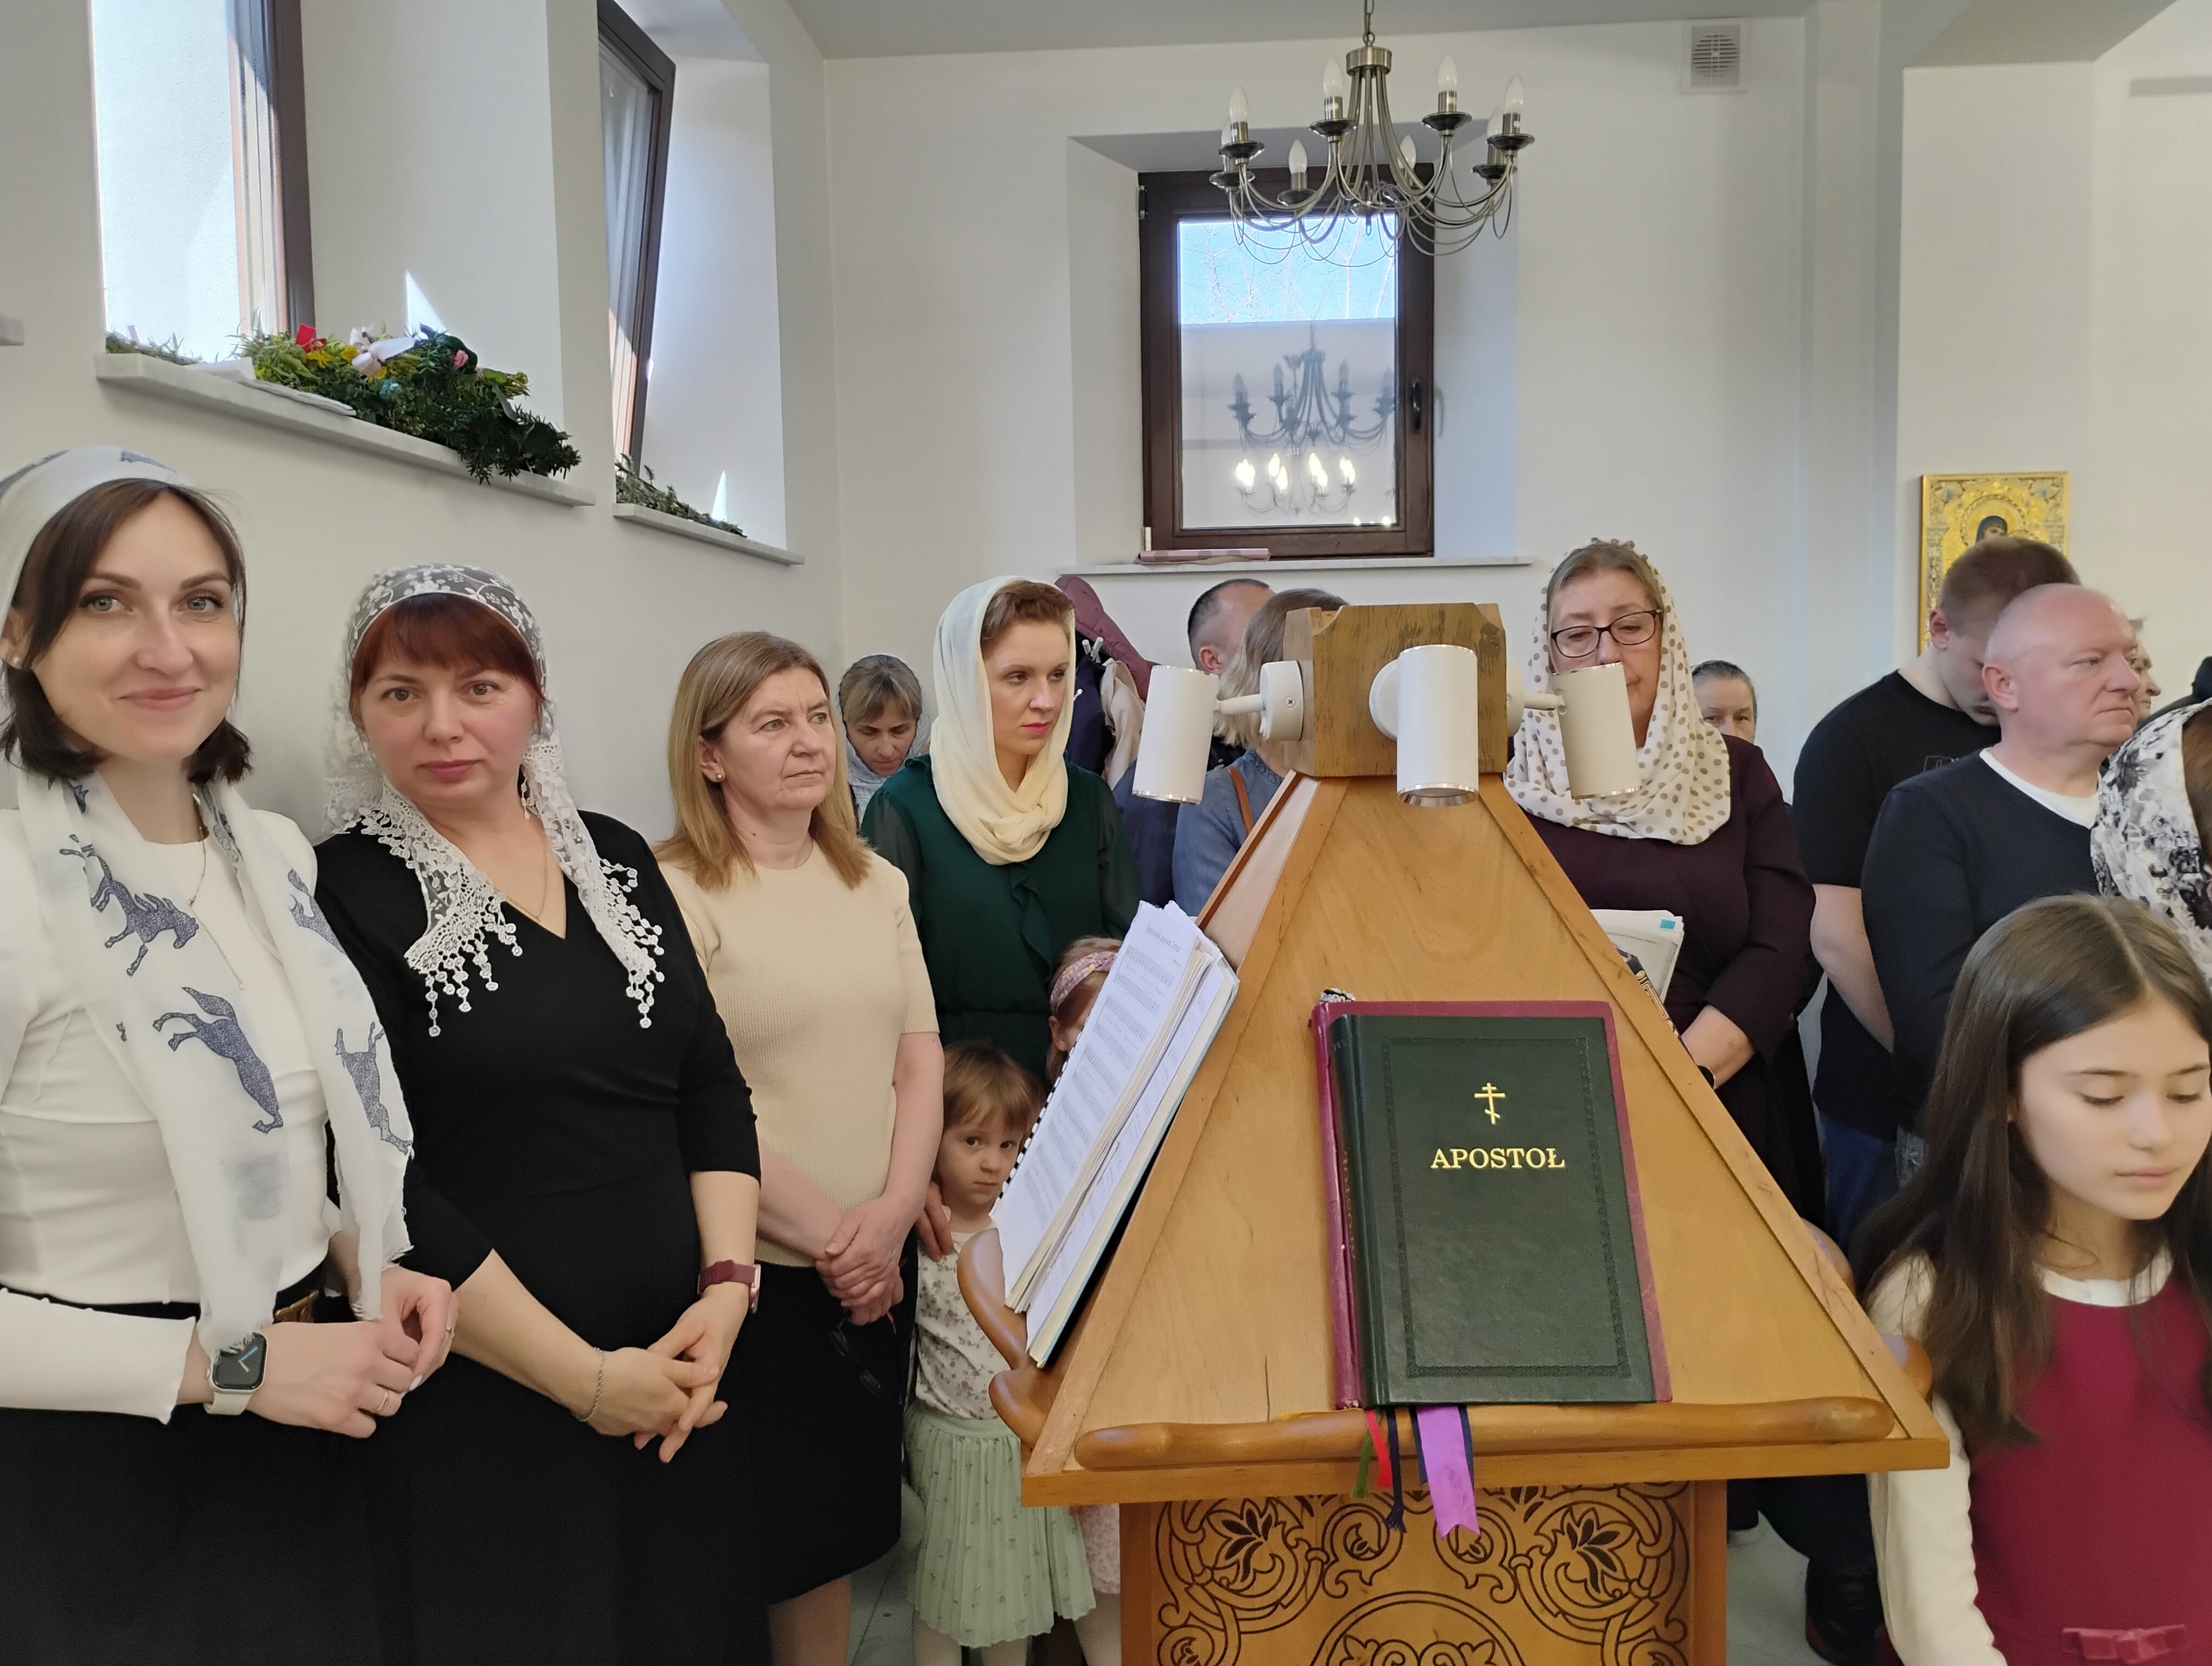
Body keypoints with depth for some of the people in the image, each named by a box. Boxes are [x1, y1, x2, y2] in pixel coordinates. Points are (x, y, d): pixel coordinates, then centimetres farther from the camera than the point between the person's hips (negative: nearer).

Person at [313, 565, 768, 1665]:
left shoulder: (616, 859, 6)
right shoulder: (343, 897, -10)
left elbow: (712, 1086, 7)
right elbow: (377, 1189, -15)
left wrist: (726, 1284, -6)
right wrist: (583, 1375, -15)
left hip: (678, 1374, 5)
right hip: (476, 1406, -5)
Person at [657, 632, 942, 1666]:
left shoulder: (876, 883, 9)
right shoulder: (677, 896, -10)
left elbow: (921, 1057, 6)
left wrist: (891, 1214, -7)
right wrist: (828, 1235, -14)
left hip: (878, 1264, 5)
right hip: (756, 1269, -5)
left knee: (846, 1515, 16)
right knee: (763, 1537, 7)